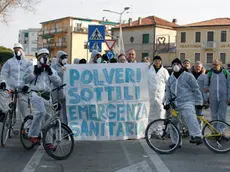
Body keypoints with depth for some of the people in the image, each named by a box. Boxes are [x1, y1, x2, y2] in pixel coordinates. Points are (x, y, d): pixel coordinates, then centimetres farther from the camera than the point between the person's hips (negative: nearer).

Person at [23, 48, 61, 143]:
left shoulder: (52, 70, 20)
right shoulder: (32, 68, 14)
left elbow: (58, 83, 7)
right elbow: (26, 79, 5)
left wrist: (50, 73, -3)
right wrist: (35, 73, -5)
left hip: (47, 96, 5)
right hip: (36, 94, -4)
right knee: (41, 112, -31)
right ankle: (33, 135, -21)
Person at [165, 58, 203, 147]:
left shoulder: (188, 76, 3)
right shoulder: (170, 79, 19)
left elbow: (196, 89, 2)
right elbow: (168, 92, 22)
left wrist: (199, 102, -2)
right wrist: (167, 103, 11)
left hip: (187, 102, -6)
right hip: (175, 104, 6)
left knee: (189, 116, -32)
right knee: (172, 122, 6)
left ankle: (197, 136, -38)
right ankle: (176, 142, 18)